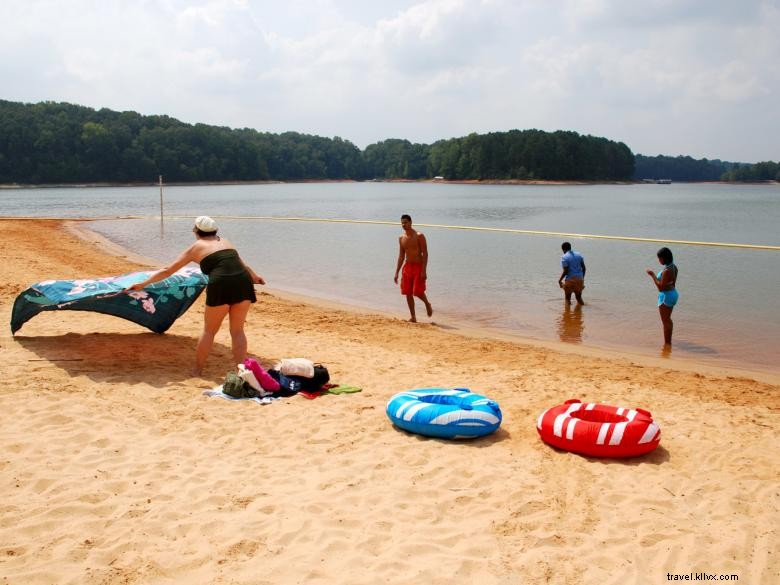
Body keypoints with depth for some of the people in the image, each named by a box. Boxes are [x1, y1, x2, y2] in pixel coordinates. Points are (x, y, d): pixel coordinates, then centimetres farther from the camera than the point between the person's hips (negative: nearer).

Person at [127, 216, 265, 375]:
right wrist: (254, 277, 60)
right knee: (237, 330, 15)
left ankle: (197, 370, 21)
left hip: (220, 285, -3)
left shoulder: (196, 247, 16)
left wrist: (143, 284, 25)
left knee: (209, 330, 13)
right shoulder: (225, 241, 27)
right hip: (243, 283, 3)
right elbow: (241, 264, 42)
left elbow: (167, 271, 17)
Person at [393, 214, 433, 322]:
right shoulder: (401, 238, 8)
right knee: (408, 293, 2)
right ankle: (413, 317, 11)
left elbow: (425, 254, -12)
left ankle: (427, 304, 21)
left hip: (418, 266, -6)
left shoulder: (419, 236, -9)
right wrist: (397, 272, 10)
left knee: (418, 292, -11)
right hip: (407, 267, 6)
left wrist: (424, 271, -20)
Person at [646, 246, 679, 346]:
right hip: (673, 293, 10)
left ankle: (667, 343, 13)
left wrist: (652, 275, -21)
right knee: (668, 319, 23)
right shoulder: (673, 267, 3)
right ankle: (668, 341, 35)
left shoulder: (666, 271, -27)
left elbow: (661, 287, -25)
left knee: (665, 321, 4)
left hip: (666, 296, -10)